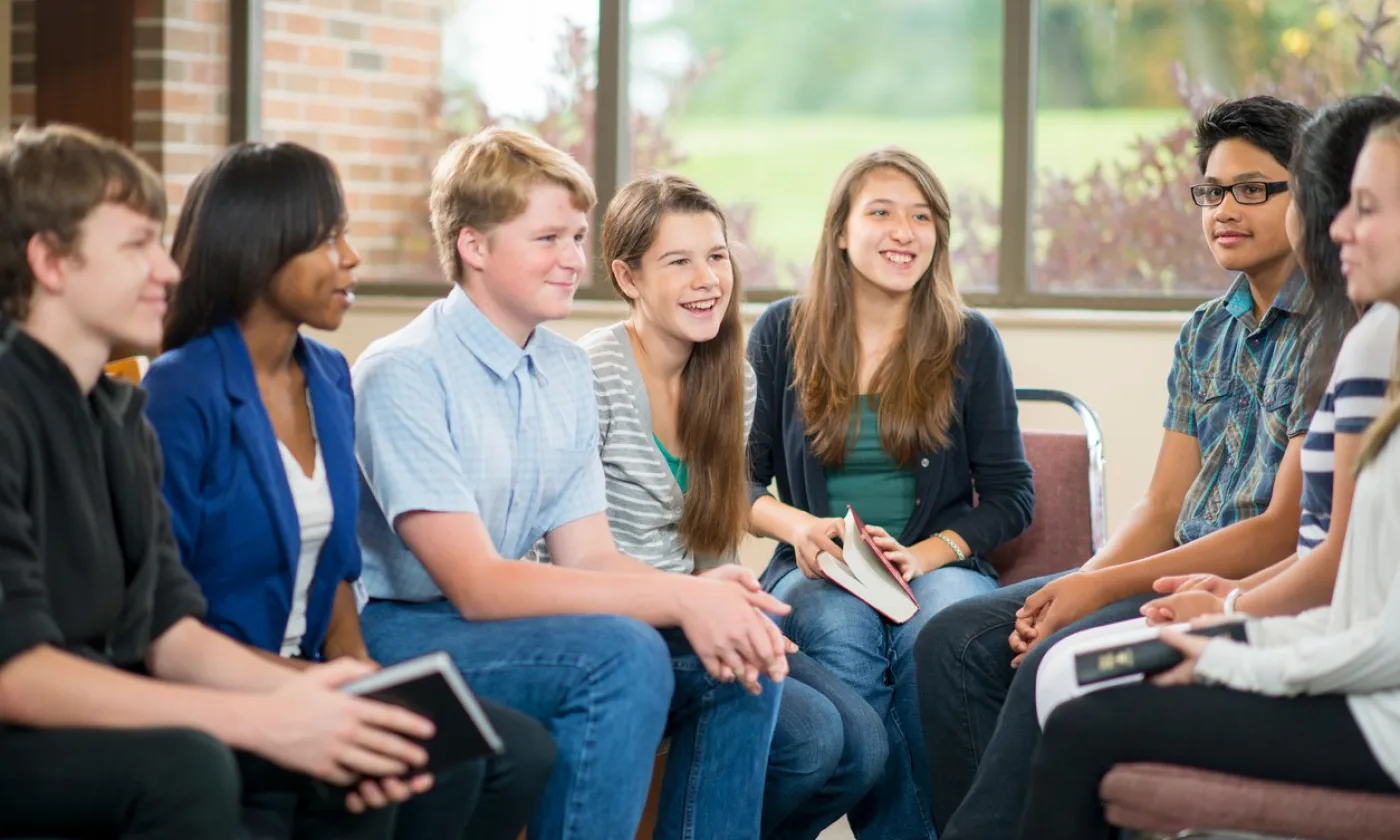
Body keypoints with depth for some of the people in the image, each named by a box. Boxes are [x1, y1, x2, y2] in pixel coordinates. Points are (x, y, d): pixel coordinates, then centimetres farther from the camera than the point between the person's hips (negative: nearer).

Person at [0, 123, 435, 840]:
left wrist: (301, 696, -13)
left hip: (108, 716, 8)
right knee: (186, 763, -34)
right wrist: (255, 720, -28)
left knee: (366, 746, -7)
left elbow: (170, 632, 6)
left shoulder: (121, 412, 10)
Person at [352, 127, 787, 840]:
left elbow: (587, 554, 4)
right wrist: (681, 599, -28)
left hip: (499, 617, 8)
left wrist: (704, 599, -18)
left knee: (746, 649, -8)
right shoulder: (403, 375, -17)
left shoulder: (567, 371, 8)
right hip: (392, 631, -8)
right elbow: (475, 584, -23)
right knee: (622, 653, -31)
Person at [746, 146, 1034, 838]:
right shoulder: (782, 333, 8)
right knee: (840, 629, -36)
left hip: (940, 565, 0)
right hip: (817, 572, 0)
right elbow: (741, 476, 8)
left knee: (939, 628, -36)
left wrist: (926, 554, -10)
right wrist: (795, 526, -13)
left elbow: (1010, 495, 7)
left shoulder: (970, 340, 8)